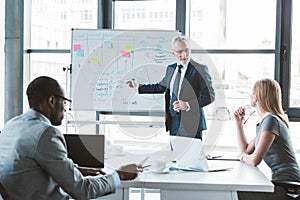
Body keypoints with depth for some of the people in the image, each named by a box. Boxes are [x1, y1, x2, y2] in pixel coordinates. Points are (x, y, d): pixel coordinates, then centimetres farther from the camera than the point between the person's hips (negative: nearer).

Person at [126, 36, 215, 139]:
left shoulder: (200, 69, -7)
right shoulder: (170, 68, 11)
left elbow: (209, 96, -11)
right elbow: (160, 87, 26)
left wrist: (187, 105, -20)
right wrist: (138, 86, 24)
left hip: (190, 123, -5)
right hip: (173, 122, 6)